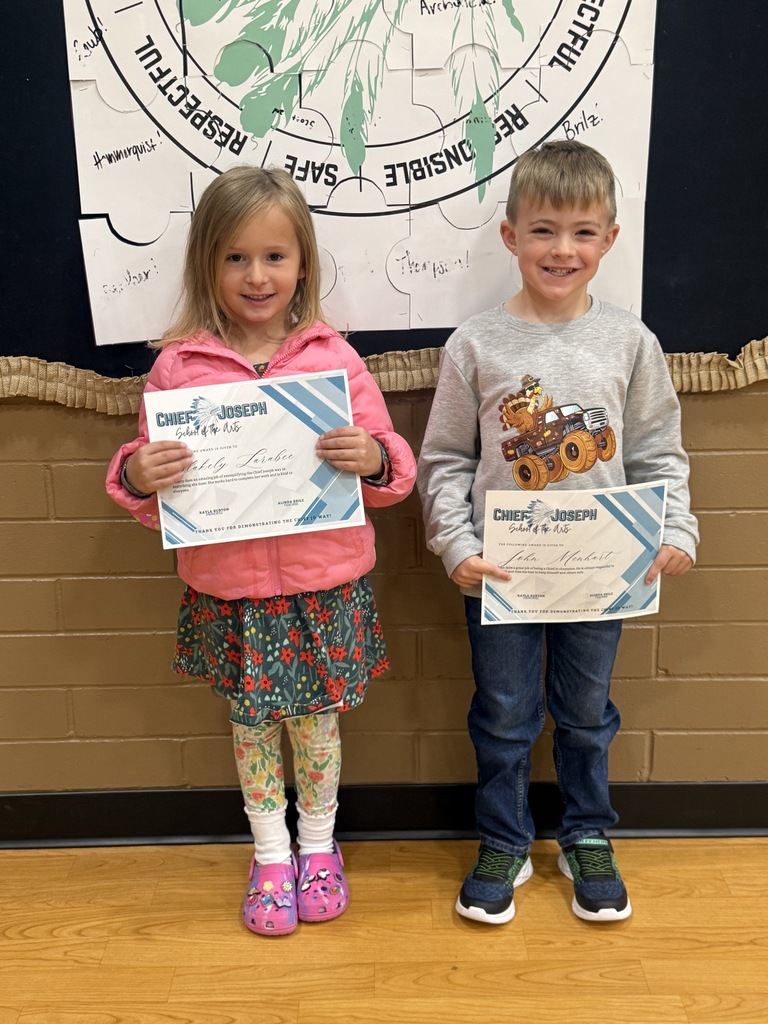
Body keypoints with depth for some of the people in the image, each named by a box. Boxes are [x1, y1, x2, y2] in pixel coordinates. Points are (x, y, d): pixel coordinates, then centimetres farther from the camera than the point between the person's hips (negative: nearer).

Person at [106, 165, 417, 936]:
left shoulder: (334, 358, -4)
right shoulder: (177, 366, -4)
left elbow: (396, 471, 0)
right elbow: (151, 490, 1)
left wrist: (373, 458, -22)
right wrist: (136, 476, -21)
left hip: (325, 587, 0)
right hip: (229, 590, 1)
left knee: (317, 721, 15)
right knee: (252, 724, 16)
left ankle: (318, 846, 40)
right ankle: (270, 856, 39)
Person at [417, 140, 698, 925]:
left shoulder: (629, 342, -2)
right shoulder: (476, 345, -7)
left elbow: (660, 453, 3)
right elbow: (443, 461, -3)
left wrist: (677, 534, -10)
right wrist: (457, 547, -14)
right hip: (502, 571, -1)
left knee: (587, 713, 18)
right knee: (503, 717, 13)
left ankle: (587, 838, 40)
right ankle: (504, 845, 34)